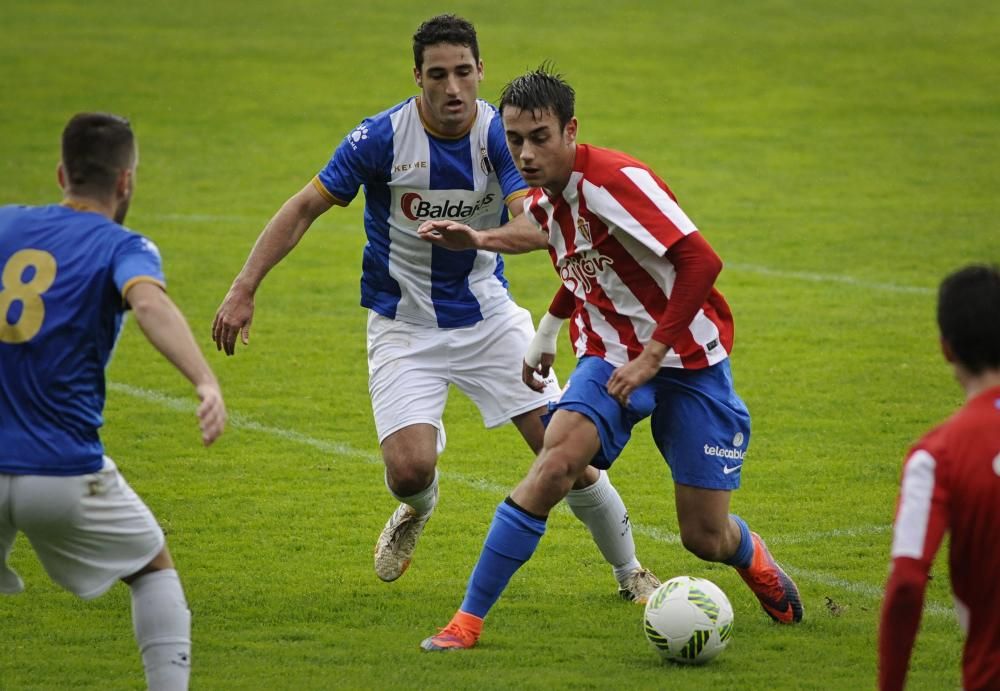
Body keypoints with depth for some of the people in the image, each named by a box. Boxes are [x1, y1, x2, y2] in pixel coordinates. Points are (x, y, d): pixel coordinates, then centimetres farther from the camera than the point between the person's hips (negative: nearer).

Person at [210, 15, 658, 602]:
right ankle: (417, 511, 22)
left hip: (489, 316, 1)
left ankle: (630, 573, 17)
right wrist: (244, 289, -17)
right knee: (410, 468, -19)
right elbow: (306, 207, -10)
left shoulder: (499, 134, -13)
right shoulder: (383, 136, -16)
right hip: (404, 327, -1)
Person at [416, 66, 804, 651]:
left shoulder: (614, 179, -24)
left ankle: (754, 560, 38)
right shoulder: (545, 198, 0)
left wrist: (654, 353, -28)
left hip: (688, 359, -5)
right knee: (557, 463, -25)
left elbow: (701, 261, -29)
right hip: (611, 356, 5)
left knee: (705, 538, -2)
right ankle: (469, 619, -20)